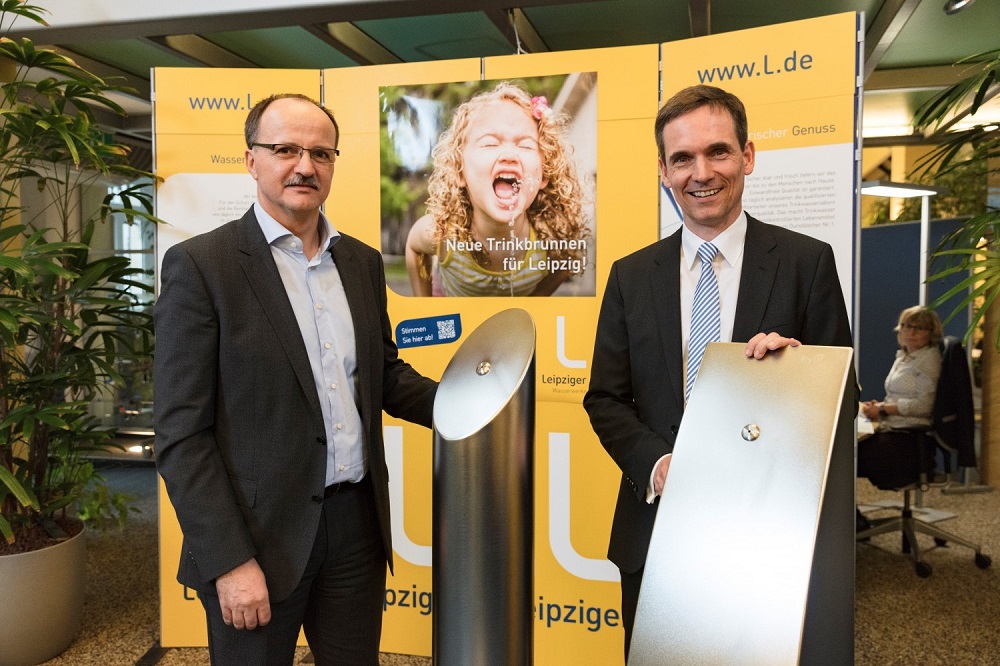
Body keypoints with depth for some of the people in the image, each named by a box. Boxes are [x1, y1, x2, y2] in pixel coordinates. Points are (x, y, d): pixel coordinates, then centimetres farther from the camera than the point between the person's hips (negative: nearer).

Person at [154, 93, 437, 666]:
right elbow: (182, 433, -11)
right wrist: (229, 560, -14)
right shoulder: (201, 265, -9)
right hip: (257, 535, -4)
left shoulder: (363, 262, 7)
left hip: (357, 524, 5)